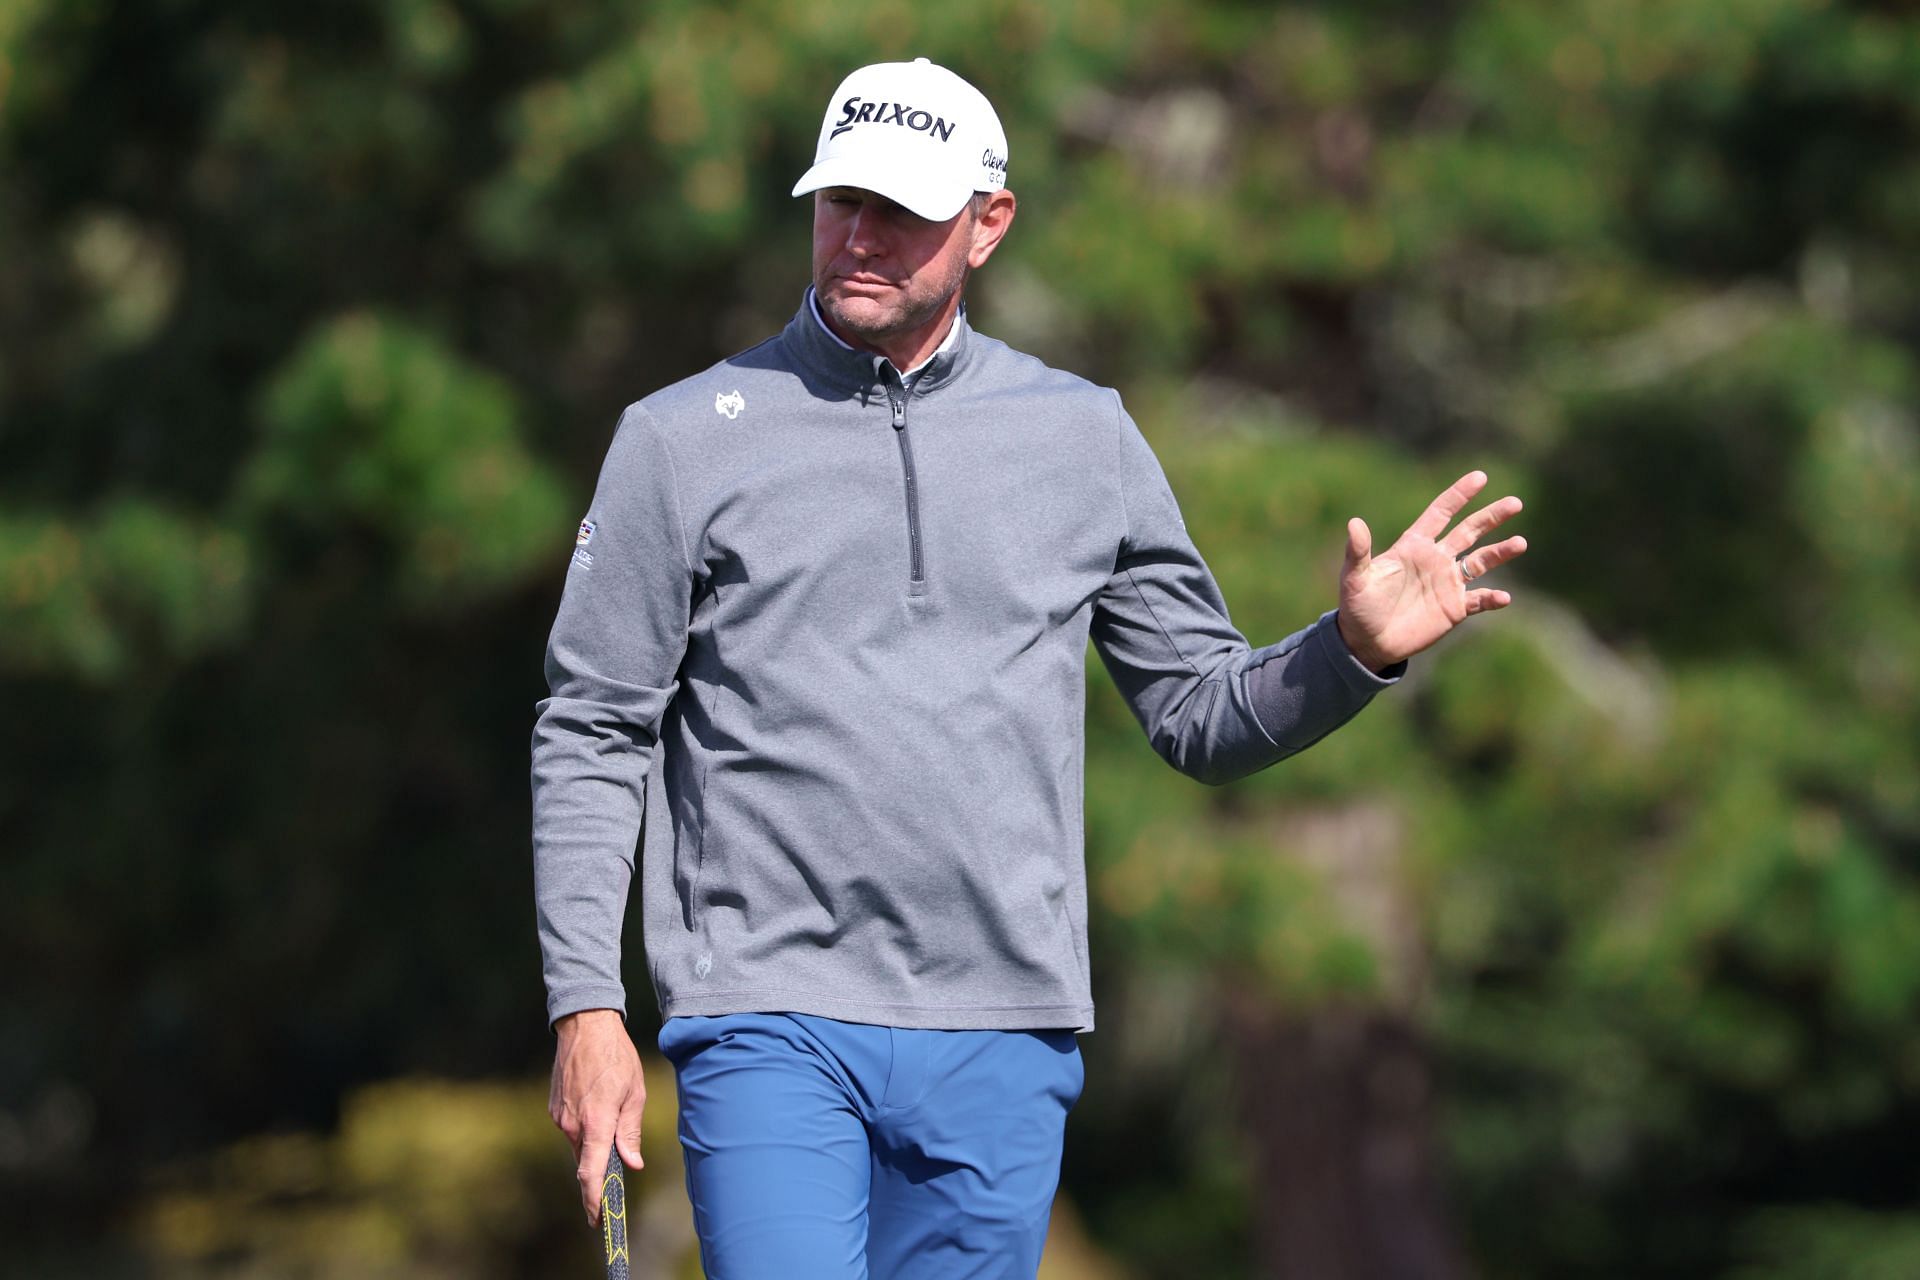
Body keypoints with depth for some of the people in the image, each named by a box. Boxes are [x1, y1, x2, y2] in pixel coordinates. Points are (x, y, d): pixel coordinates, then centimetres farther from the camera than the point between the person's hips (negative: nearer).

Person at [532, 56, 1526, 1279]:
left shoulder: (1085, 436, 11)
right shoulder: (682, 439, 4)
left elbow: (1204, 716, 15)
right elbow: (592, 734, 4)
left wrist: (1356, 651, -5)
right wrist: (586, 1006, -4)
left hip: (1003, 1041, 3)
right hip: (768, 1031, -2)